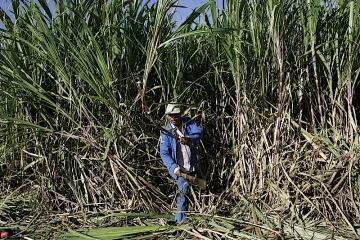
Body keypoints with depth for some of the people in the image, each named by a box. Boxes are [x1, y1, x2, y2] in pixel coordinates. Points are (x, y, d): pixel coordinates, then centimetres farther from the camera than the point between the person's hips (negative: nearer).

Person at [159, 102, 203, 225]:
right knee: (184, 188, -22)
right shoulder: (167, 132, -10)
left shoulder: (189, 123, -1)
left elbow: (199, 133, -17)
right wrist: (174, 168, -29)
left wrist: (188, 139, -38)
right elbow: (164, 153, -15)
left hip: (193, 166, 5)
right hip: (179, 168, -5)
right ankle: (181, 220, -11)